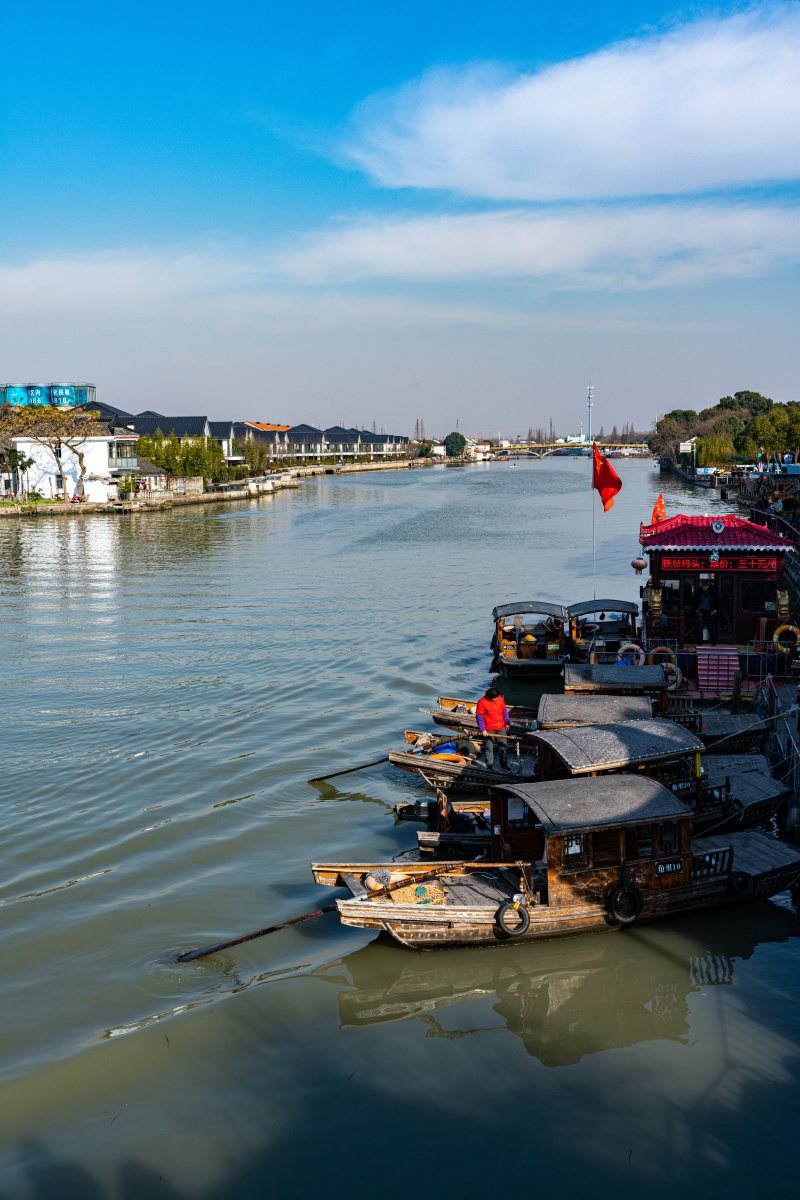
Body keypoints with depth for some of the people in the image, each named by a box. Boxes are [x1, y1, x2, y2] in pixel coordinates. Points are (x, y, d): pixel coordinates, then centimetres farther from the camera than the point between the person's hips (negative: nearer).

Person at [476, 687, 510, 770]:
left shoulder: (500, 699, 0)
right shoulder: (482, 702, -14)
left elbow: (504, 711, 13)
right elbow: (479, 717, -11)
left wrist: (506, 723, 13)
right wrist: (483, 730, -13)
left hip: (501, 728, 4)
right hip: (489, 730, -4)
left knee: (503, 746, 8)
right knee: (489, 748, 3)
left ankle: (504, 764, 20)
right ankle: (489, 766, 14)